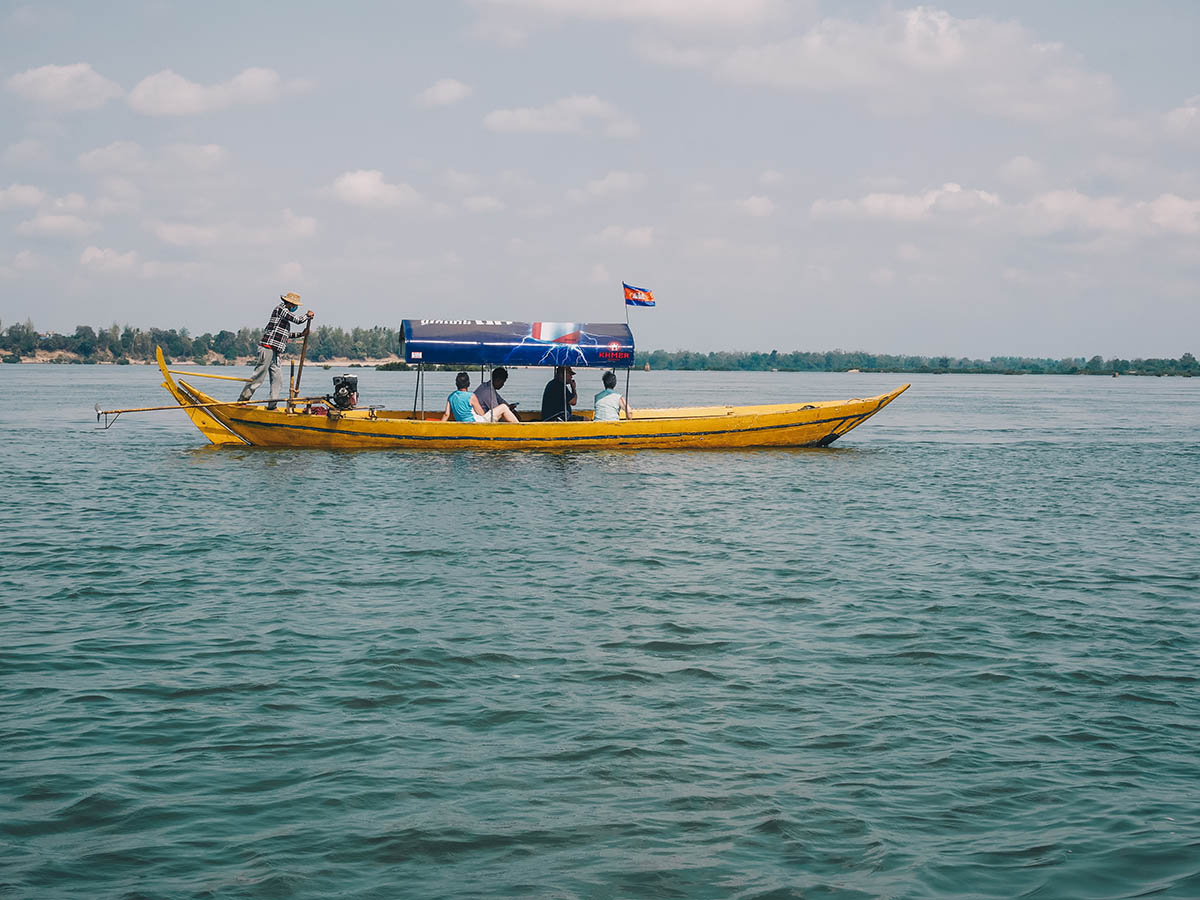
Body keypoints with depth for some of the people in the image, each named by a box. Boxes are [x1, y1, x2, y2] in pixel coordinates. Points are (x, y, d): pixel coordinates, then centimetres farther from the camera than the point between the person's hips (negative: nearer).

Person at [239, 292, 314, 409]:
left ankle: (272, 406, 5)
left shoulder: (284, 312, 22)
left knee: (277, 380, 5)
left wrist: (300, 335, 23)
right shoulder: (280, 309, -7)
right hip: (268, 348, -10)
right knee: (258, 377, -9)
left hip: (274, 353, 10)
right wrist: (308, 315, 4)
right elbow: (297, 320, -13)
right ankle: (242, 400, -4)